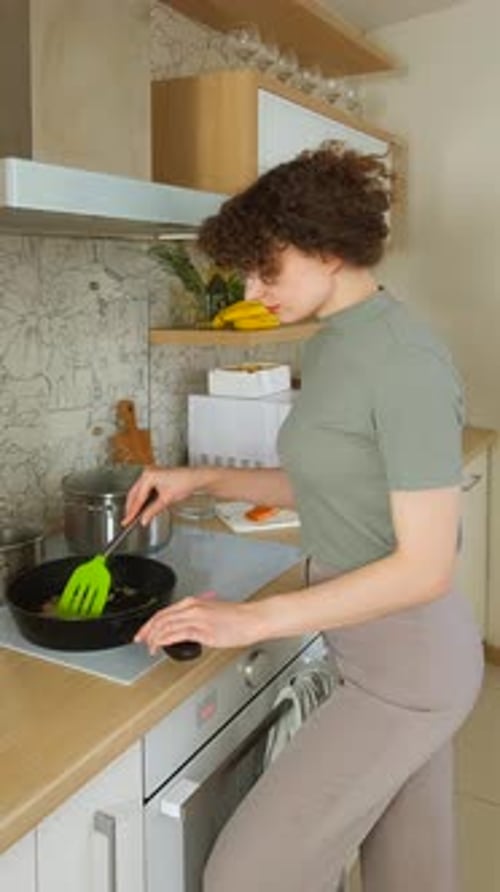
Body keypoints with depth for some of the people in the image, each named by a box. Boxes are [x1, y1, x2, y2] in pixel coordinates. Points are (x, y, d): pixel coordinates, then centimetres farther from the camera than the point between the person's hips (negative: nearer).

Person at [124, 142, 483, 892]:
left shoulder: (405, 360, -22)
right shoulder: (330, 347, 5)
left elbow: (425, 566, -23)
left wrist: (253, 620, -23)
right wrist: (201, 480, 5)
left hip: (406, 663, -8)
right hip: (381, 651, 8)